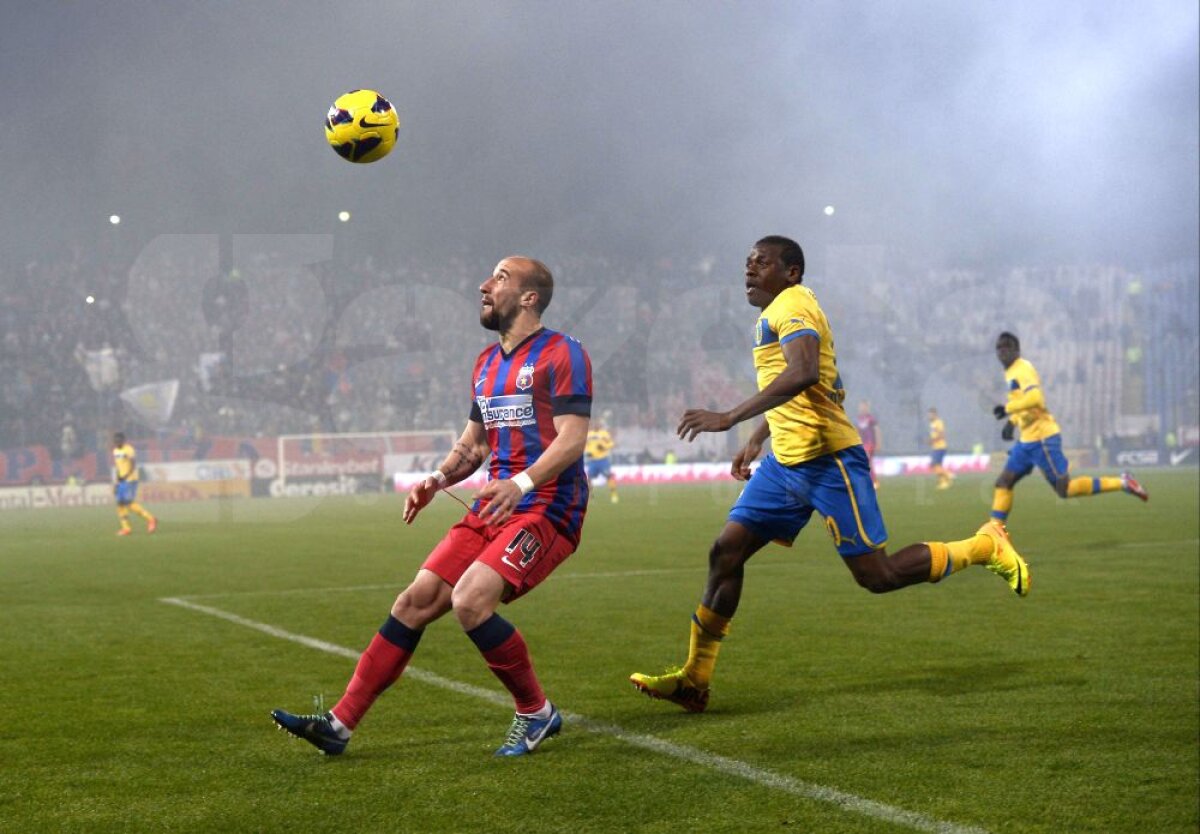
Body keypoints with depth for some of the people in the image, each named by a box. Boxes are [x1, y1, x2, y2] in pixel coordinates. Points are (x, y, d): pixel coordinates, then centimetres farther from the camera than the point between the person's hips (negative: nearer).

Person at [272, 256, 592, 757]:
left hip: (545, 510, -8)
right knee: (415, 601, 1)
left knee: (470, 600, -25)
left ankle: (537, 714, -5)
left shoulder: (561, 354, -7)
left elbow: (573, 438, -17)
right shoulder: (486, 364, 19)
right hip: (492, 508, 8)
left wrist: (522, 482, -32)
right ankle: (340, 725, 6)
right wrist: (437, 480, 4)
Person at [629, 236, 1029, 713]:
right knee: (726, 551, 1)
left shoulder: (791, 307, -13)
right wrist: (757, 439, 30)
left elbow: (803, 374, -32)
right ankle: (694, 681, 5)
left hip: (827, 460, -10)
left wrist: (730, 418, -35)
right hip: (786, 462, 10)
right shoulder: (775, 314, 19)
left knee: (876, 576, -6)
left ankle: (985, 546, 14)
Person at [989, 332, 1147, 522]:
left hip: (1042, 439, -9)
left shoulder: (1023, 369, -13)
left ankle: (1121, 482, -1)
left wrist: (1007, 408, -23)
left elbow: (1034, 398, -29)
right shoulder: (1010, 373, 16)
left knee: (1065, 489, -8)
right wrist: (1011, 421, 16)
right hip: (1027, 441, 9)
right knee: (1003, 483, 5)